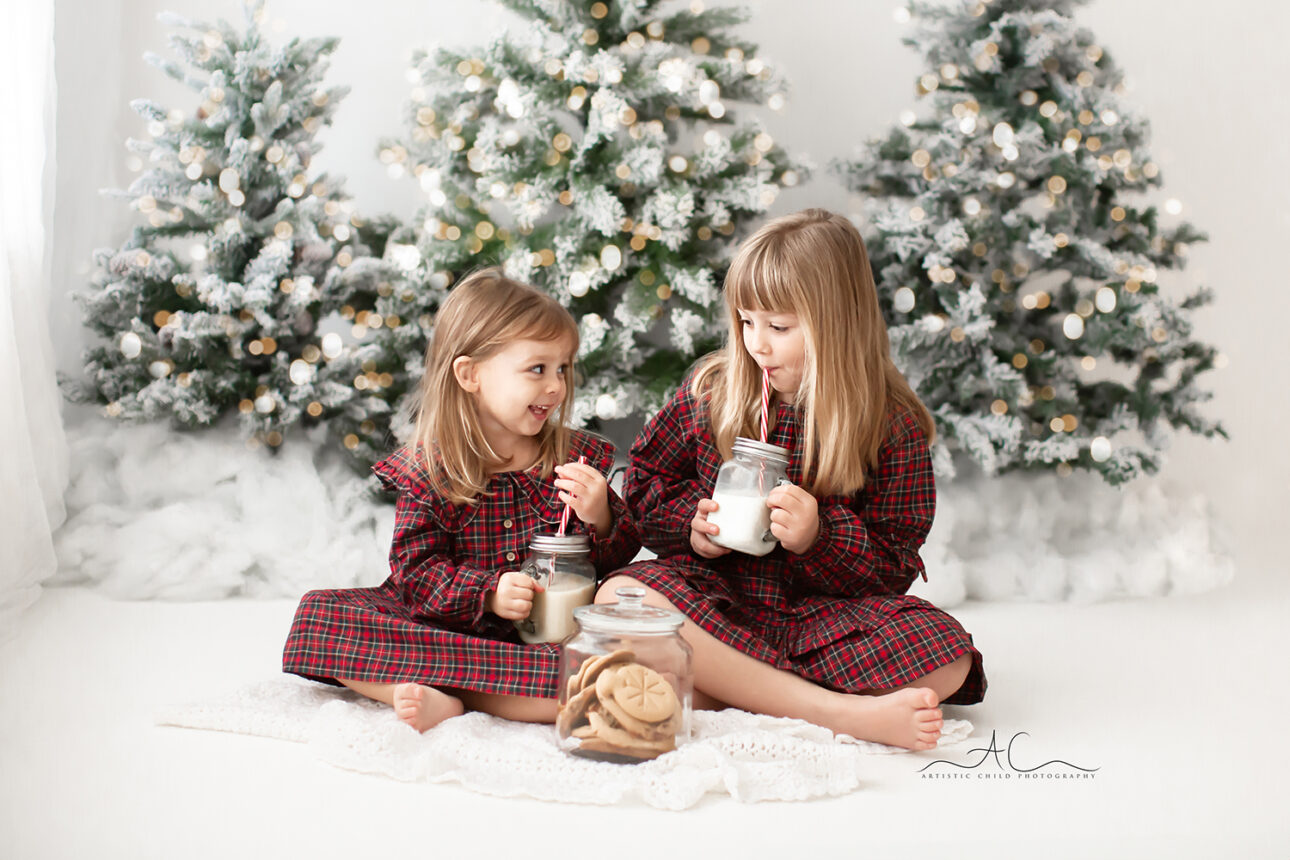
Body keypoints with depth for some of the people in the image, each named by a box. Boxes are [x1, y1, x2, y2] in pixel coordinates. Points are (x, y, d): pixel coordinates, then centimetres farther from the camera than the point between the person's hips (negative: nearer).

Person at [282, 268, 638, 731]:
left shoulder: (578, 457, 3)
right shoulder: (426, 471, -3)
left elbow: (620, 557, 5)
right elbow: (415, 569, -7)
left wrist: (600, 519, -18)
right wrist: (486, 592, -25)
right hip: (444, 623, -1)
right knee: (320, 612, -18)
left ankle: (427, 684, -29)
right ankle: (440, 699, -35)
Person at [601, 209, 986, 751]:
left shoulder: (892, 425, -3)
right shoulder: (708, 391, 4)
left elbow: (894, 567, -2)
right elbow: (644, 484, 14)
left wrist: (818, 537, -21)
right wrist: (693, 519, -7)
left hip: (827, 611, -1)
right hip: (715, 598, 1)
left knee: (948, 656, -27)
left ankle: (724, 688, -28)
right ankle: (837, 710, -35)